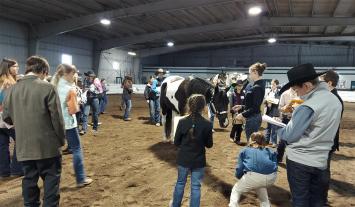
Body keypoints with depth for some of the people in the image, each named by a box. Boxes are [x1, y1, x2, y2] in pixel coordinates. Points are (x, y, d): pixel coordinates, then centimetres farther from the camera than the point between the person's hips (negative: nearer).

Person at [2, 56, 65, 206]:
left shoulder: (13, 89, 3)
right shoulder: (47, 88, -12)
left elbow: (6, 116, 10)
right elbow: (57, 117, -12)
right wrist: (61, 139, 0)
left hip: (24, 146, 5)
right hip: (47, 145, -5)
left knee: (29, 180, 16)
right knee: (51, 178, 7)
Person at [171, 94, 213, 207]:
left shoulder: (182, 122, -14)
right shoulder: (207, 124, -16)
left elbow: (176, 143, -5)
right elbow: (209, 144, -4)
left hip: (183, 159, 2)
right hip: (198, 160, -1)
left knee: (180, 183, 21)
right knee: (196, 186, 12)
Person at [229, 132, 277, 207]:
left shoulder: (245, 150, 22)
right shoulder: (269, 151, 28)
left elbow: (239, 169, 14)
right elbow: (275, 166, 22)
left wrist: (239, 176, 36)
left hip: (254, 176, -3)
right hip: (271, 177, 3)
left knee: (236, 190, 23)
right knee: (260, 186, 39)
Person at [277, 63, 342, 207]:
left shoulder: (308, 107, -22)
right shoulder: (334, 100, 5)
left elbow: (289, 135, -17)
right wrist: (296, 114, 10)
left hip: (299, 160, -7)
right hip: (320, 161, 8)